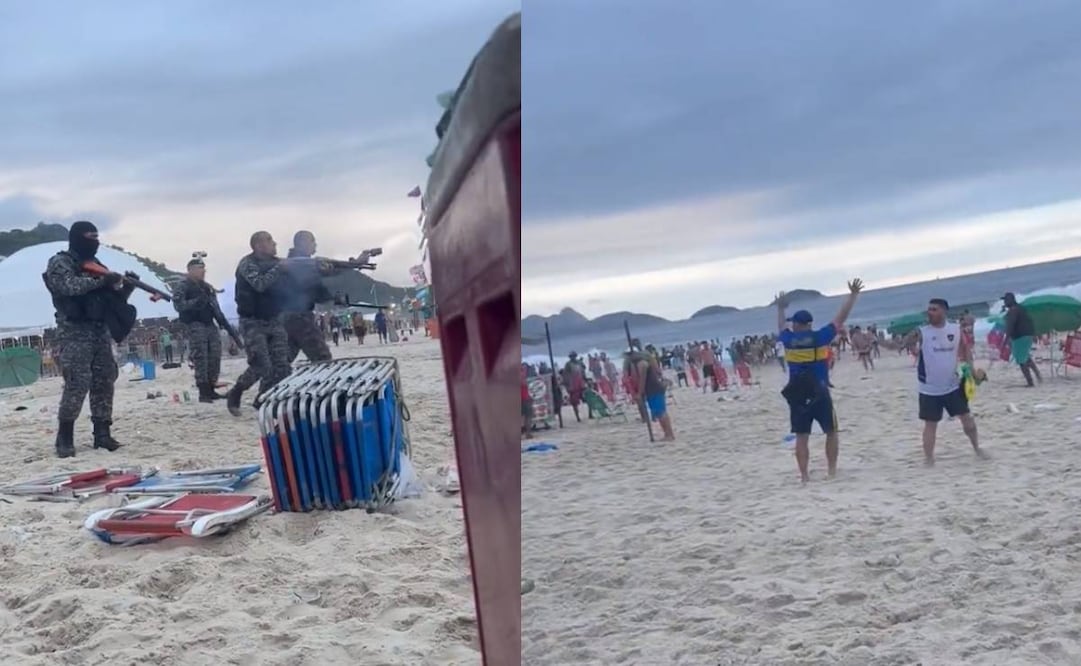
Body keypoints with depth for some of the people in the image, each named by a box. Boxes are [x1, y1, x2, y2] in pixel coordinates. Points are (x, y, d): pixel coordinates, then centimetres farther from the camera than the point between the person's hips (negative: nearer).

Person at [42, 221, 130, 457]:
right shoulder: (59, 262, -1)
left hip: (100, 330, 7)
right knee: (77, 384, -13)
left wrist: (127, 287, 1)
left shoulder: (96, 264, 19)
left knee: (105, 382, 3)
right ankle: (65, 438, -5)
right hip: (75, 332, -7)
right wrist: (102, 281, -20)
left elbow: (113, 299, 19)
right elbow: (70, 285, -21)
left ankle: (102, 433, 9)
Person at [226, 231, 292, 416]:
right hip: (253, 323, -6)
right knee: (262, 367, -10)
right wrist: (278, 269, -21)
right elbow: (259, 284, -28)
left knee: (281, 365, -5)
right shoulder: (247, 263, -11)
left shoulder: (276, 262, 9)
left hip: (274, 321, 6)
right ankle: (234, 394, 13)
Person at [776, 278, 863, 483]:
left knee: (801, 436, 4)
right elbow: (840, 318, 1)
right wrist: (853, 295, 9)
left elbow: (781, 327, 24)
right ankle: (832, 470, 13)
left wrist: (780, 308, 41)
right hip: (819, 393, -2)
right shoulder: (820, 337, -6)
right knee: (831, 432, 13)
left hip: (797, 395, 2)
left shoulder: (788, 340, 1)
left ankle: (804, 475, 3)